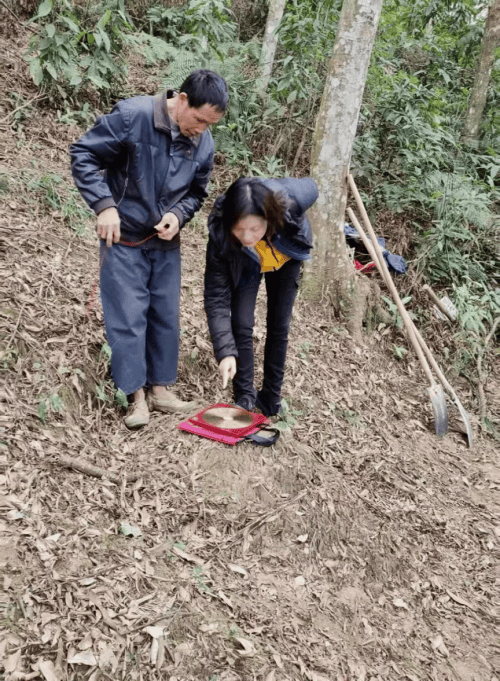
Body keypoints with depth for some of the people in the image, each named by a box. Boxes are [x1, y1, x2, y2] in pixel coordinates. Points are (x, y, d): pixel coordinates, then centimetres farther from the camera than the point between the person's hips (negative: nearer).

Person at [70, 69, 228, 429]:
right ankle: (136, 395, 9)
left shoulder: (204, 143, -4)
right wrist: (104, 205, -20)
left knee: (166, 314, 9)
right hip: (123, 238, -5)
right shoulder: (131, 116, -19)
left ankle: (160, 388, 24)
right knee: (128, 315, -3)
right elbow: (83, 154, -12)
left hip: (166, 241, 5)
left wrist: (179, 214, -11)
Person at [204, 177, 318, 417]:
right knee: (241, 325, -12)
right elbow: (216, 298, -36)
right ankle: (245, 397, 6)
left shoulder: (290, 202, -43)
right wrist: (225, 352, -44)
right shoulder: (220, 236, -41)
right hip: (246, 268, -1)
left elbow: (310, 186, -17)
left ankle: (271, 397, 23)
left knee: (279, 327, 5)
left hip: (286, 259, 1)